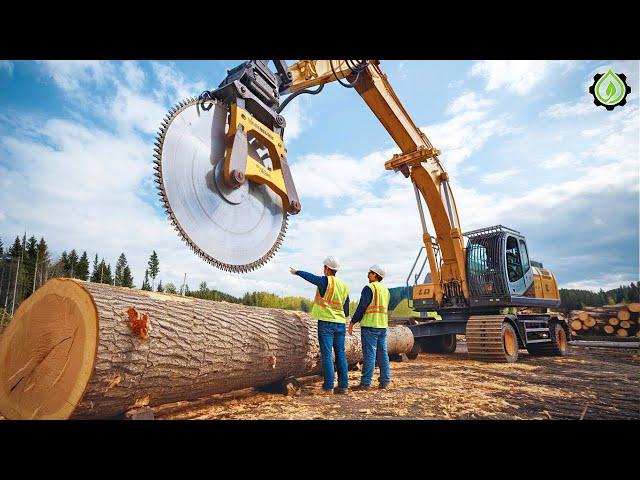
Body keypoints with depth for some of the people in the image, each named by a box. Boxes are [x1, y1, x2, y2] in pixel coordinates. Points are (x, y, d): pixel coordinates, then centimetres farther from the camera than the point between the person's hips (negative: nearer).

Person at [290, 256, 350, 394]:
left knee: (327, 355, -1)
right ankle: (343, 385, 10)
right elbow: (346, 310, 12)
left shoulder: (326, 281, -11)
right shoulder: (344, 286, 7)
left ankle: (329, 386, 2)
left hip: (326, 322, -5)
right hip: (340, 323, 5)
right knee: (341, 355, 8)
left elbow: (310, 277, 4)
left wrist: (297, 272, 21)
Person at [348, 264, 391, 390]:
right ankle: (385, 382, 15)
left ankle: (366, 383, -1)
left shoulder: (369, 288, -10)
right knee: (382, 353, 10)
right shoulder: (385, 290, 14)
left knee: (369, 354, -5)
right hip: (383, 325, 8)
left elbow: (362, 307, -14)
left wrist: (352, 322, -7)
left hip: (370, 326, -8)